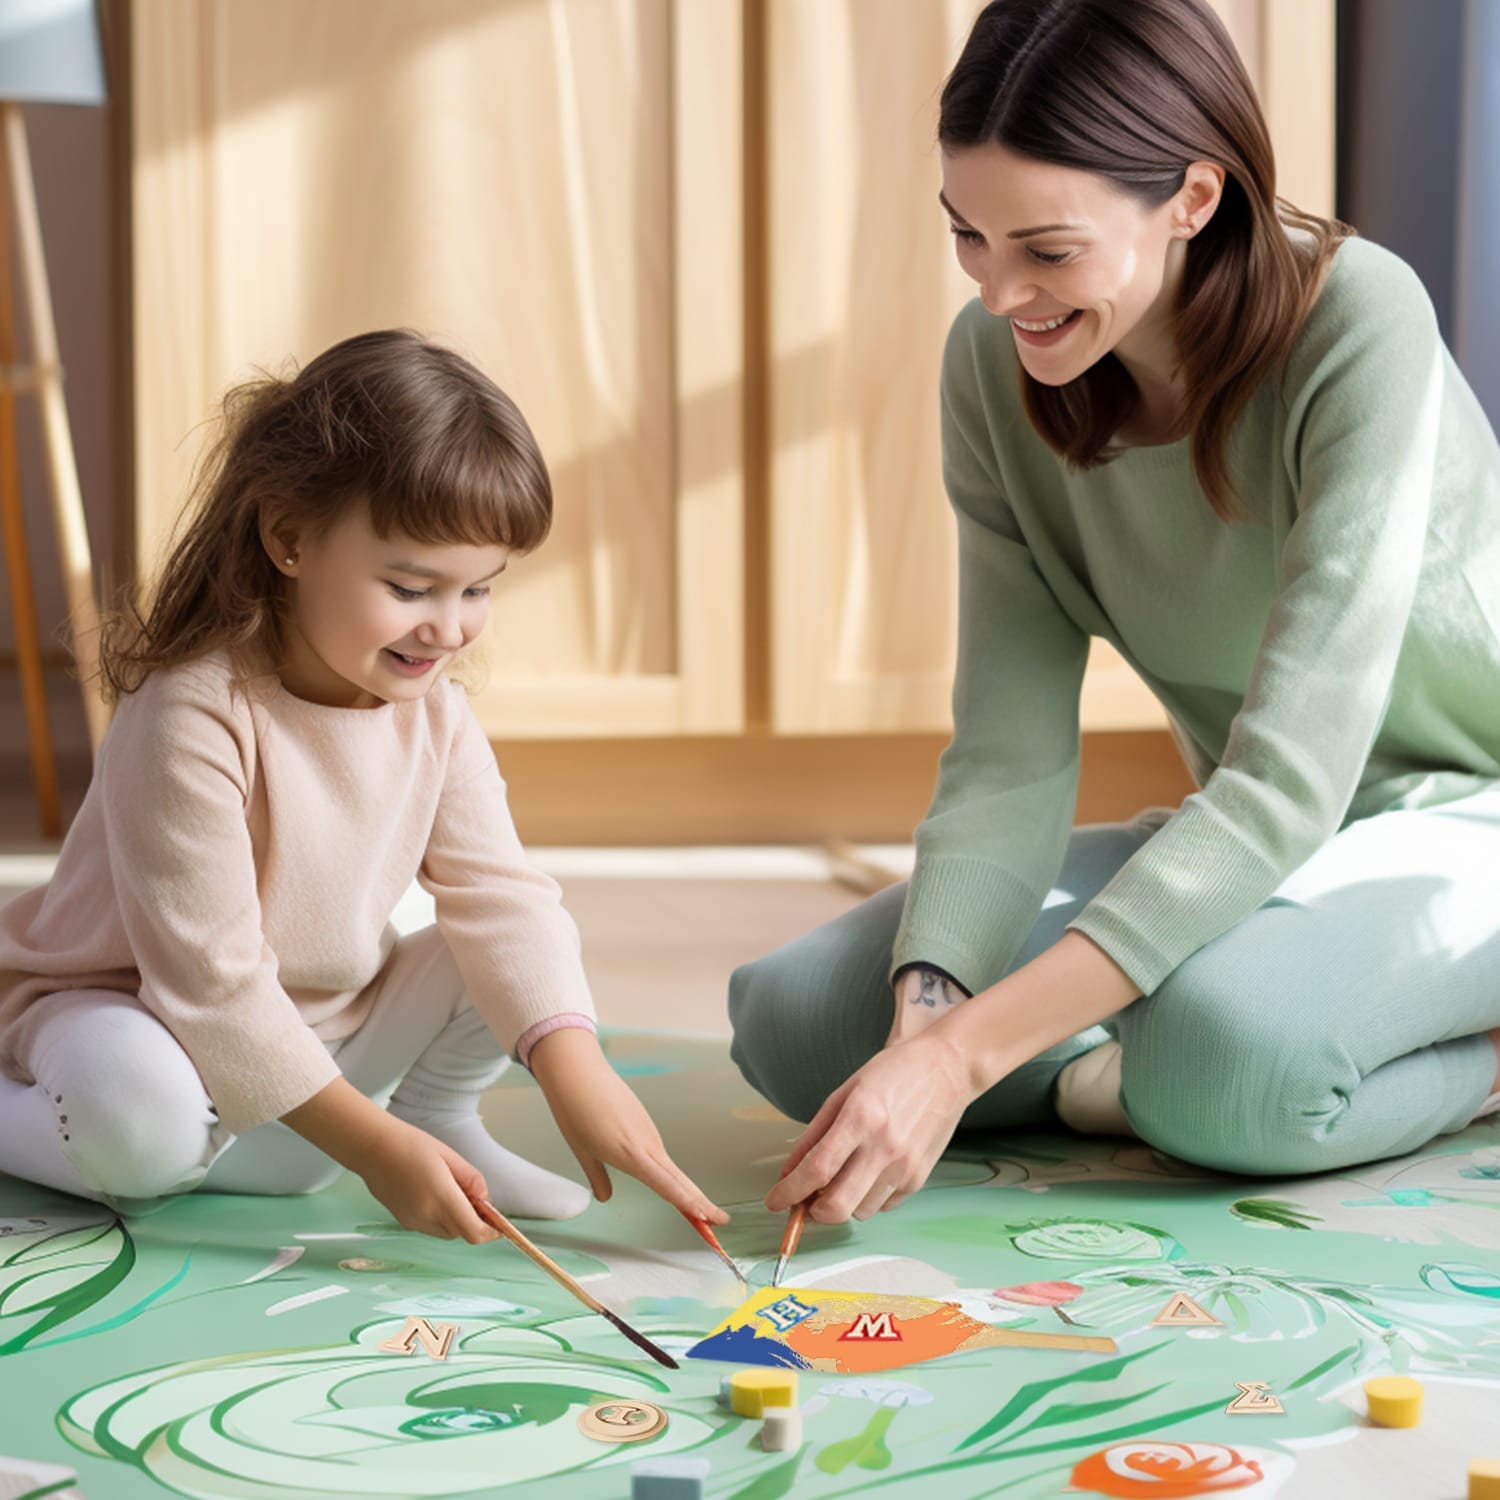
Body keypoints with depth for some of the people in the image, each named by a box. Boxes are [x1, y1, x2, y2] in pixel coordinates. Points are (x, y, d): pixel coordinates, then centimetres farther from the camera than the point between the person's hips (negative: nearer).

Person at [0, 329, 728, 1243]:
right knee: (141, 1111, -39)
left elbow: (498, 894, -14)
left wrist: (577, 1075, -30)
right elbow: (210, 976, -30)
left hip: (329, 1023, 6)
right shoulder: (193, 720, -30)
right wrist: (370, 1144, -31)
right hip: (136, 1013, -6)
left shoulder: (436, 711, -8)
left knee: (530, 955, -12)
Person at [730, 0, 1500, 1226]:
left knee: (1226, 1036, -38)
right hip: (1250, 839, 6)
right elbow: (1011, 756, -11)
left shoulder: (1359, 330, -27)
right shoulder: (996, 364, -10)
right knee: (793, 1015, -11)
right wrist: (928, 1010, -31)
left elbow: (1287, 783, -32)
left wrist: (964, 1055, -39)